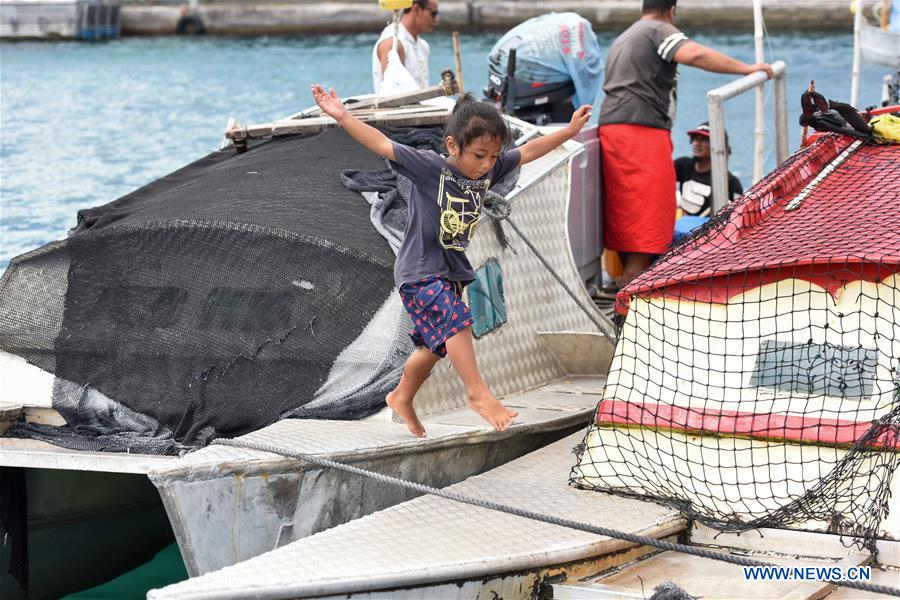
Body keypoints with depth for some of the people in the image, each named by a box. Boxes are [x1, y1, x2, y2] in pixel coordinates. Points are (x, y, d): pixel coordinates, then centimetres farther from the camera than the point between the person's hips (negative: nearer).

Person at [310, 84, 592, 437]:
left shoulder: (488, 170, -2)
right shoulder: (429, 168, -19)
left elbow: (528, 152, 8)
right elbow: (382, 145, -25)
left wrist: (570, 130, 10)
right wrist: (342, 117, -33)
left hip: (451, 272, 7)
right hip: (420, 271, -7)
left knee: (435, 345, 15)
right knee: (456, 319, -27)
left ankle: (401, 398, 35)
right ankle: (477, 392, -19)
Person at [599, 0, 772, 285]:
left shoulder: (622, 39, 29)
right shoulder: (659, 31, 0)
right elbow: (695, 55, -19)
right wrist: (747, 69, -15)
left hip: (611, 125, 9)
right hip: (642, 130, -9)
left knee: (625, 209, 11)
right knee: (648, 208, -11)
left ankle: (627, 278, 14)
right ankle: (633, 283, -17)